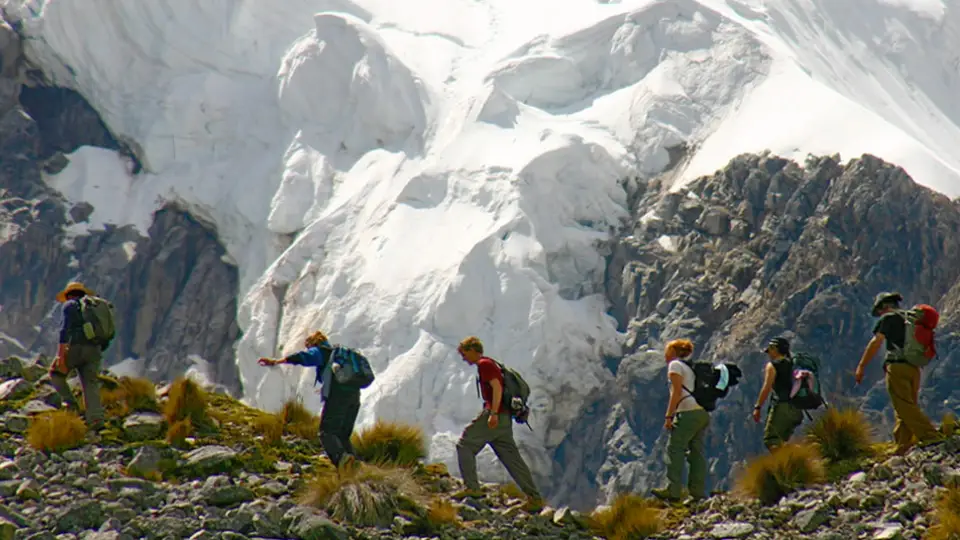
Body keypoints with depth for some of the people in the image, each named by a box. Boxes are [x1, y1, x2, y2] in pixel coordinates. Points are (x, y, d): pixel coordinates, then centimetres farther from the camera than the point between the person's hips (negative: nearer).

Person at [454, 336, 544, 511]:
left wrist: (493, 413, -24)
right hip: (504, 418, 9)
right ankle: (535, 498, 3)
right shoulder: (489, 364, 24)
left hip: (495, 415, -9)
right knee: (511, 457, 7)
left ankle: (472, 488, -12)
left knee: (465, 445, -3)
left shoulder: (484, 364, -5)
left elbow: (497, 387, -17)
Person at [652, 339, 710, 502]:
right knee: (697, 452, 7)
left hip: (689, 413, -9)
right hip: (703, 413, 9)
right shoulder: (691, 367, 24)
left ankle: (673, 490, -13)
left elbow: (677, 392, -11)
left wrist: (669, 416, -13)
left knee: (674, 449, -7)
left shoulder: (675, 365, -2)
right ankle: (699, 492, 4)